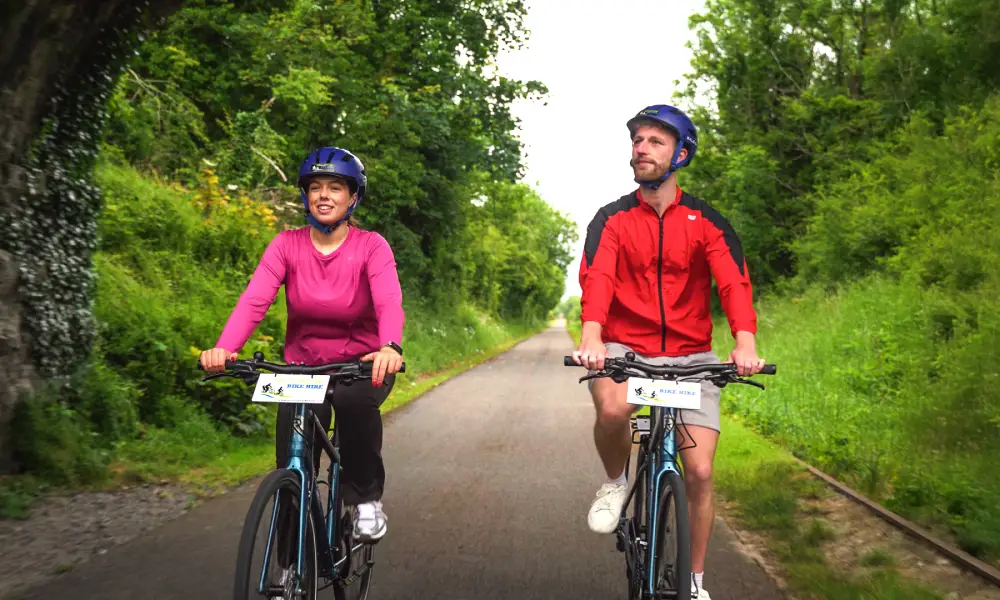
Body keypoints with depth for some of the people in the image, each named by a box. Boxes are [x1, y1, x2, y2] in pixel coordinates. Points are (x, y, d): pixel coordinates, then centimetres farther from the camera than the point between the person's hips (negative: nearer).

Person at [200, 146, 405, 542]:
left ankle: (367, 498, -13)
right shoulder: (288, 245, -6)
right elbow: (254, 299, -19)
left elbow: (389, 301, -27)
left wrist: (390, 347, -49)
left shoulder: (371, 246, -10)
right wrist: (223, 348, -38)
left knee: (354, 401, -36)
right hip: (303, 366, 2)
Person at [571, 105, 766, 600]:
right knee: (612, 408, -35)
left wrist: (745, 341, -34)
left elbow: (734, 280, -15)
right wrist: (591, 335, -37)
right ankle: (616, 483, -2)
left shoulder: (705, 221, 0)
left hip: (690, 356, 1)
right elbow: (596, 277, -17)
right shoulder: (612, 219, 0)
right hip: (625, 348, -1)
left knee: (699, 472, -3)